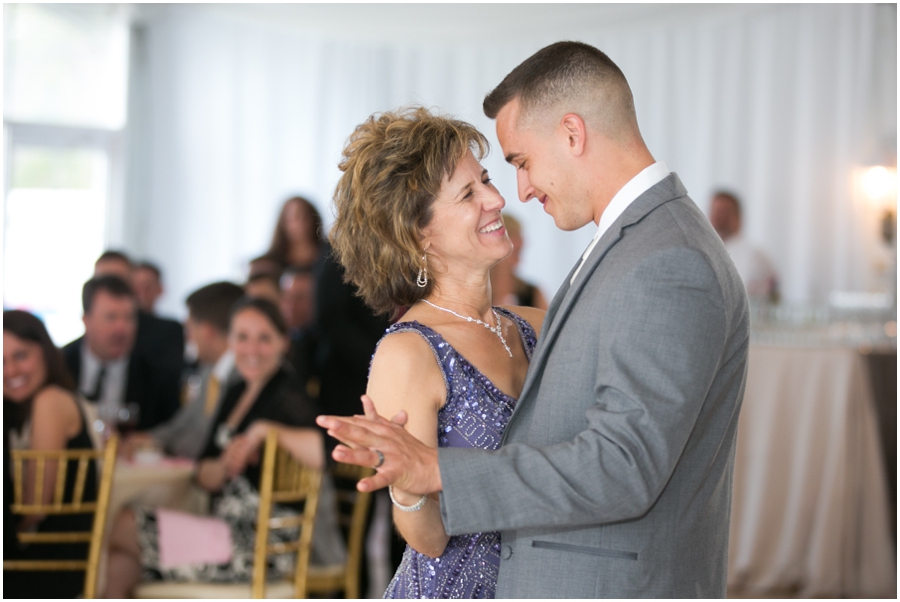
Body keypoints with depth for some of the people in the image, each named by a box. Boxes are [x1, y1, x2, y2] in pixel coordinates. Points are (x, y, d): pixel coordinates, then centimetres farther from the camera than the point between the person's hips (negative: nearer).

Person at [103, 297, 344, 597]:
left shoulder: (287, 396, -12)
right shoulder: (236, 394, 15)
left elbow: (329, 451, -33)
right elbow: (205, 476, 13)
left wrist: (266, 429, -26)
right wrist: (225, 466, -9)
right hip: (233, 532, 9)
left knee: (122, 528, -6)